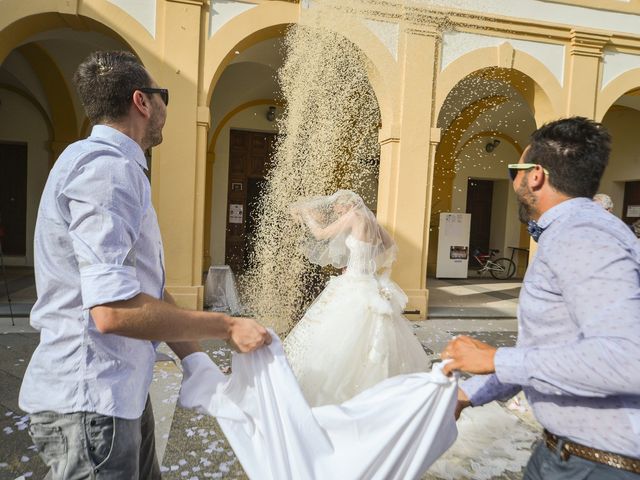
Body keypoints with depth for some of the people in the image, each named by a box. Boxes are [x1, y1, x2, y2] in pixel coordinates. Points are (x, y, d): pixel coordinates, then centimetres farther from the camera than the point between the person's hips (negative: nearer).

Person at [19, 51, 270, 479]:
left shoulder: (122, 170, 13)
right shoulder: (105, 168, -19)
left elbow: (147, 289, 12)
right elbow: (114, 310, -29)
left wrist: (194, 358, 7)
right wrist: (227, 327, -21)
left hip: (122, 390, 10)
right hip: (91, 400, -10)